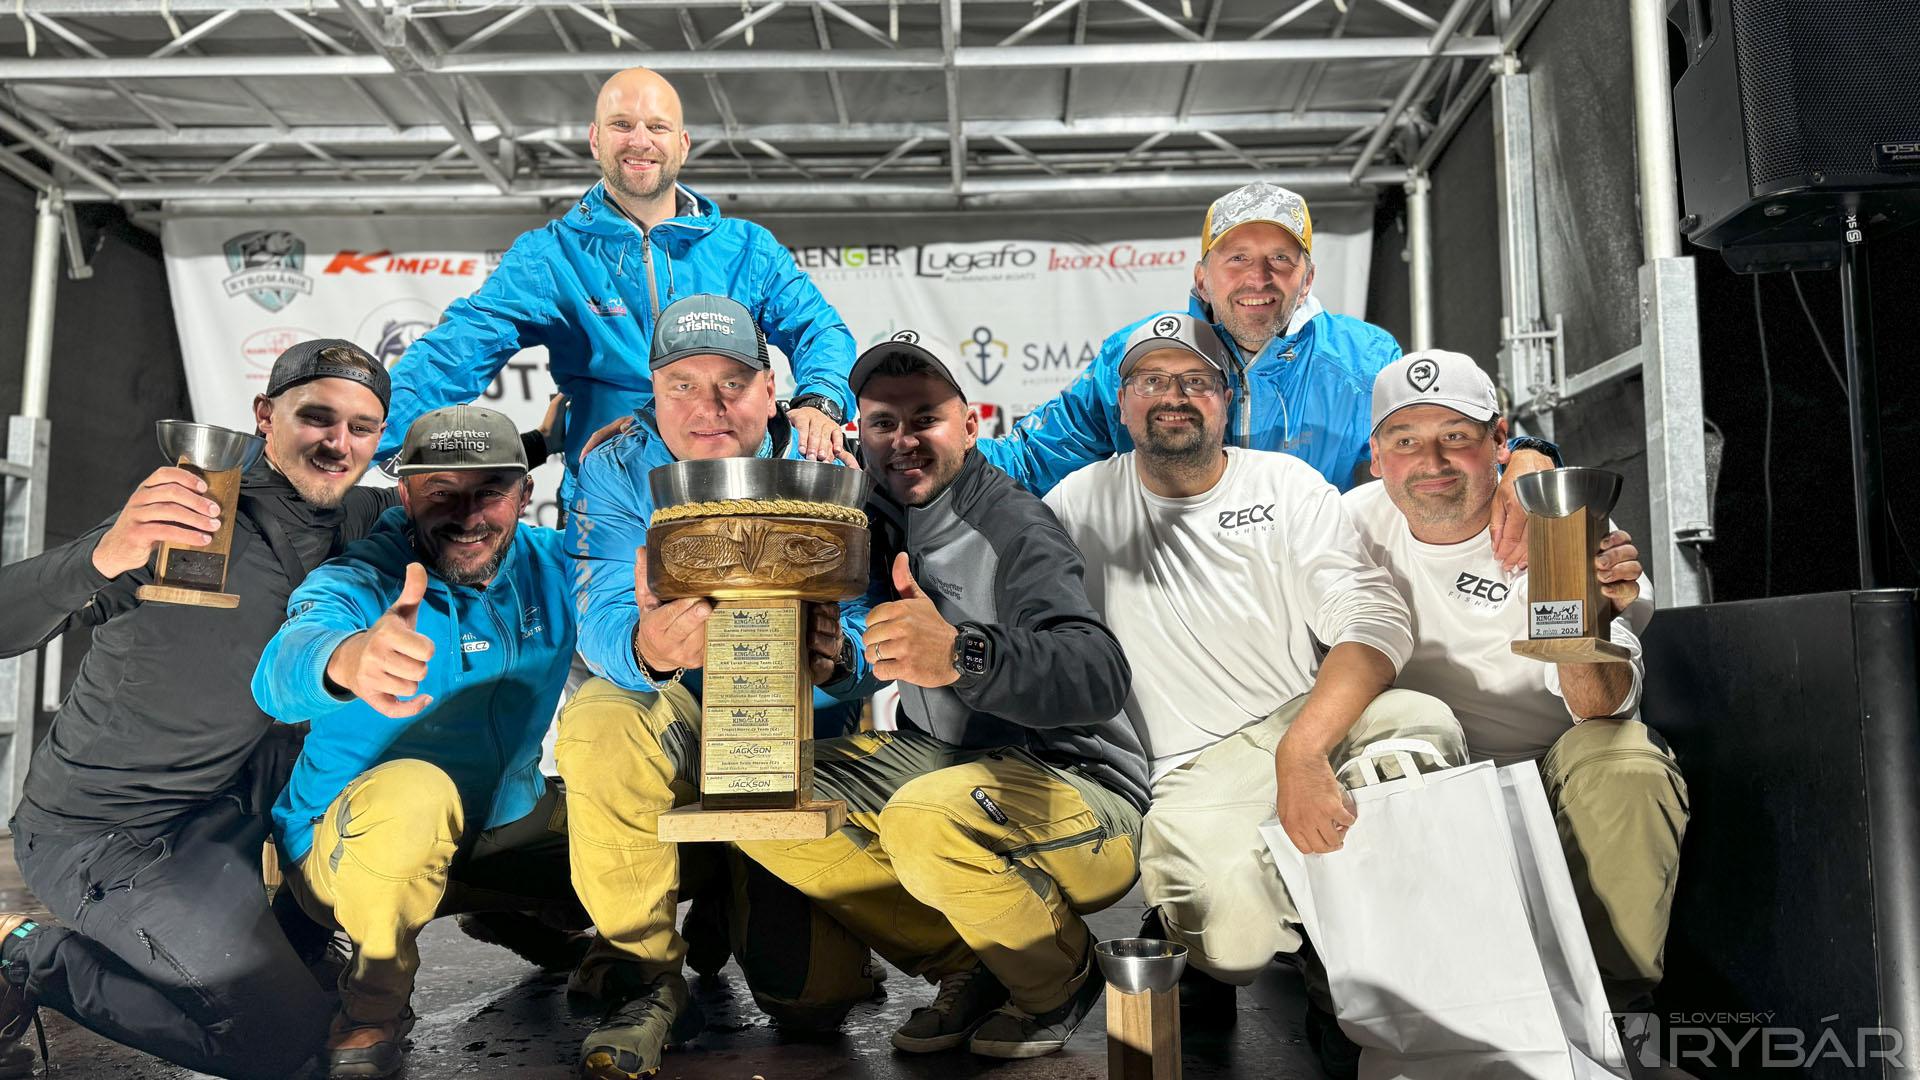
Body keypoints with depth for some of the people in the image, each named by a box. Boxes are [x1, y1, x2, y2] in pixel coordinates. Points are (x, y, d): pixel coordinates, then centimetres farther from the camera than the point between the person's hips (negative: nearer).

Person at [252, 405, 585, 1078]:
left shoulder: (552, 567, -7)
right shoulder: (358, 582, -22)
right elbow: (283, 674, -42)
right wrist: (350, 660, -66)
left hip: (509, 828, 5)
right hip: (348, 843, -4)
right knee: (412, 793, -37)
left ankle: (533, 919, 21)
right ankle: (376, 997, -10)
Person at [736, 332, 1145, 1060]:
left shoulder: (1011, 528, -19)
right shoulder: (873, 518, 3)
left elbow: (1100, 680, -35)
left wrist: (964, 654, -53)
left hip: (1081, 793, -7)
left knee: (926, 818, -37)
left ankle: (1060, 978, -3)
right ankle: (968, 969, 4)